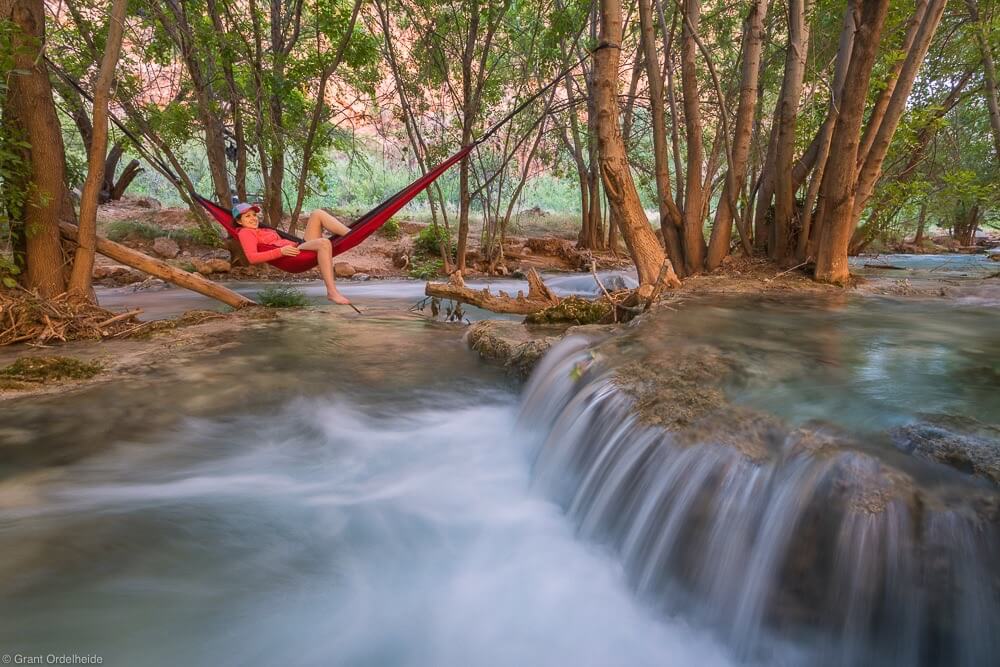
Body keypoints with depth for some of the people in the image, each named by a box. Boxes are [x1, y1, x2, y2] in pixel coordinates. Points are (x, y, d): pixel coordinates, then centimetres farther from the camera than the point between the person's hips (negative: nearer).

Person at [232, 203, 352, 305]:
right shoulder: (245, 233, 4)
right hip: (294, 255, -9)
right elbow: (252, 257, -14)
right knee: (324, 243, -36)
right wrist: (281, 251, -23)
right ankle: (332, 292, -43)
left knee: (317, 213, -1)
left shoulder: (262, 231, 34)